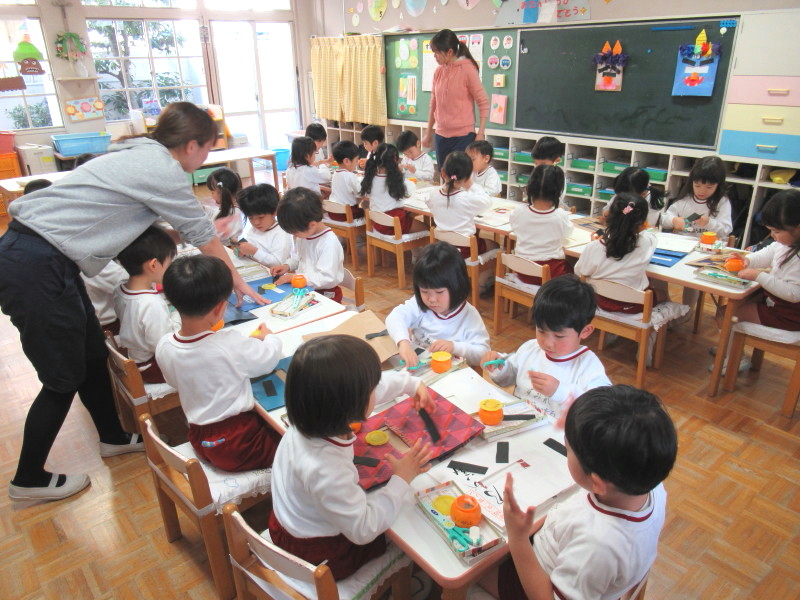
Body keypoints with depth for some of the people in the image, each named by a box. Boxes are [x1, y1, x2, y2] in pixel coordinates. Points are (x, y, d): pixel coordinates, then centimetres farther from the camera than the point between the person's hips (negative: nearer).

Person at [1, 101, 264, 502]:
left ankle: (113, 437, 39)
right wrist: (238, 283, 12)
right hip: (36, 269, -9)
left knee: (92, 355, 19)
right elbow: (205, 240, -3)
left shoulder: (141, 155, 15)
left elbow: (191, 232, 24)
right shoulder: (163, 171, -13)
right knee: (64, 378, 6)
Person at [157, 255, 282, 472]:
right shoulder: (232, 344, -25)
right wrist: (268, 338, 15)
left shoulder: (164, 347, -8)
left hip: (200, 441, 7)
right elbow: (270, 358, -8)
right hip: (238, 445, -6)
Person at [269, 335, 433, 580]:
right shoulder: (325, 470, -44)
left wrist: (413, 384, 9)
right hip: (318, 554, -6)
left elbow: (381, 383, -3)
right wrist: (402, 480, -23)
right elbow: (363, 530, -29)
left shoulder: (312, 417, -21)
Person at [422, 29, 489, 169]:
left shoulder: (467, 69, -8)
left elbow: (483, 103, -7)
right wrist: (428, 132, 20)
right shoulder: (438, 71, 7)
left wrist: (480, 134, -12)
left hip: (463, 136, -5)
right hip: (441, 136, 5)